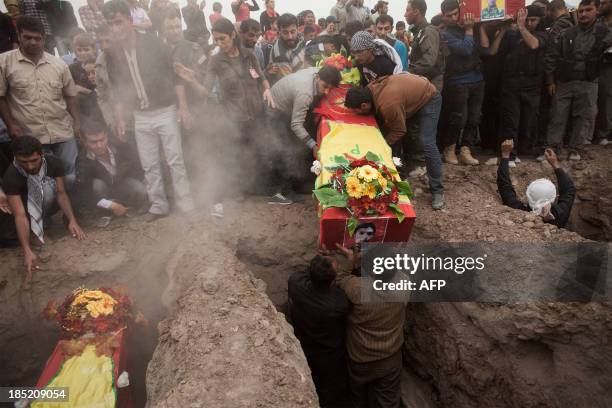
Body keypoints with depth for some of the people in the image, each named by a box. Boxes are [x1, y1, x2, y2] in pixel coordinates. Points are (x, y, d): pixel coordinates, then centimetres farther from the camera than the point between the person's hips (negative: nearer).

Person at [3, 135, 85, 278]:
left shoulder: (54, 163, -24)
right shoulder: (11, 176, -31)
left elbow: (61, 193, -21)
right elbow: (20, 215, -37)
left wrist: (72, 220, -38)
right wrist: (27, 251, -45)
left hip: (46, 207, 4)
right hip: (26, 209, -3)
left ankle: (40, 223, 0)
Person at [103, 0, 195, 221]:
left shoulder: (153, 43, -9)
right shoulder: (112, 55, 0)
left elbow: (175, 75, -6)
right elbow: (117, 89, 9)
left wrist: (183, 106, -10)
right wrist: (119, 119, 6)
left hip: (166, 111, -3)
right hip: (140, 117, 4)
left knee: (175, 161, 0)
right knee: (149, 165, 7)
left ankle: (185, 203, 11)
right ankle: (159, 205, 20)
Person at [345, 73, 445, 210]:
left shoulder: (388, 105, -40)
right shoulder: (369, 89, -15)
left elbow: (400, 130, -23)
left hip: (429, 98, -8)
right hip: (411, 96, 8)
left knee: (427, 144, -16)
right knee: (394, 142, 4)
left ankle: (437, 190, -5)